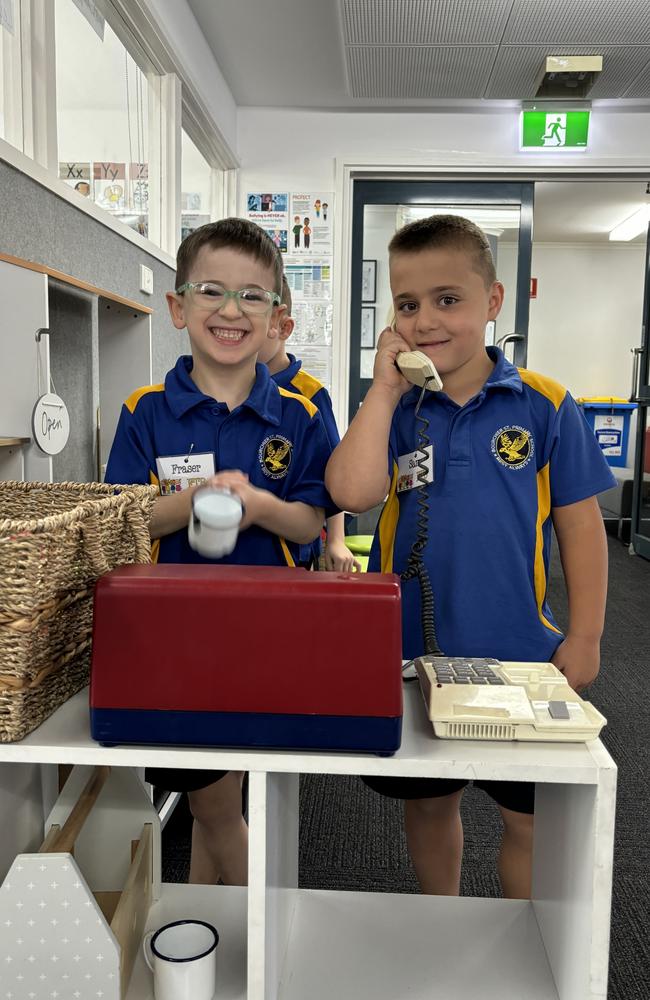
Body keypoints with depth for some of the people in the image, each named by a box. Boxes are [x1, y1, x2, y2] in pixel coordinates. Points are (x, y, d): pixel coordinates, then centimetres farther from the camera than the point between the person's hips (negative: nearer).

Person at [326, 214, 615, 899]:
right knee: (427, 803, 20)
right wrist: (386, 386, -16)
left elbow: (579, 525, -1)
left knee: (531, 818, 13)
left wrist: (583, 640, -3)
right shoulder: (393, 407, -2)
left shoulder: (543, 405, -6)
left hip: (518, 655, -1)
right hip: (409, 651, 2)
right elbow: (352, 494, -21)